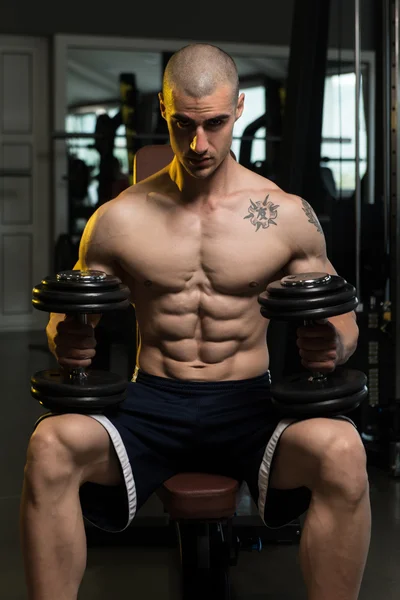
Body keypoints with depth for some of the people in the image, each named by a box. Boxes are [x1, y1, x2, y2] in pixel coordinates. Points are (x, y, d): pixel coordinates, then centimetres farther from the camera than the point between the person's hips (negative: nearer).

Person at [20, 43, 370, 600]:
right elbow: (68, 318, 11)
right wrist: (67, 339, -14)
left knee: (341, 449, -33)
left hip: (251, 403, 0)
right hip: (151, 402, 1)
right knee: (51, 444, -31)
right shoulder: (120, 218, 3)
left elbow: (341, 319, 9)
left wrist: (334, 344, -16)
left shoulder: (287, 215, 1)